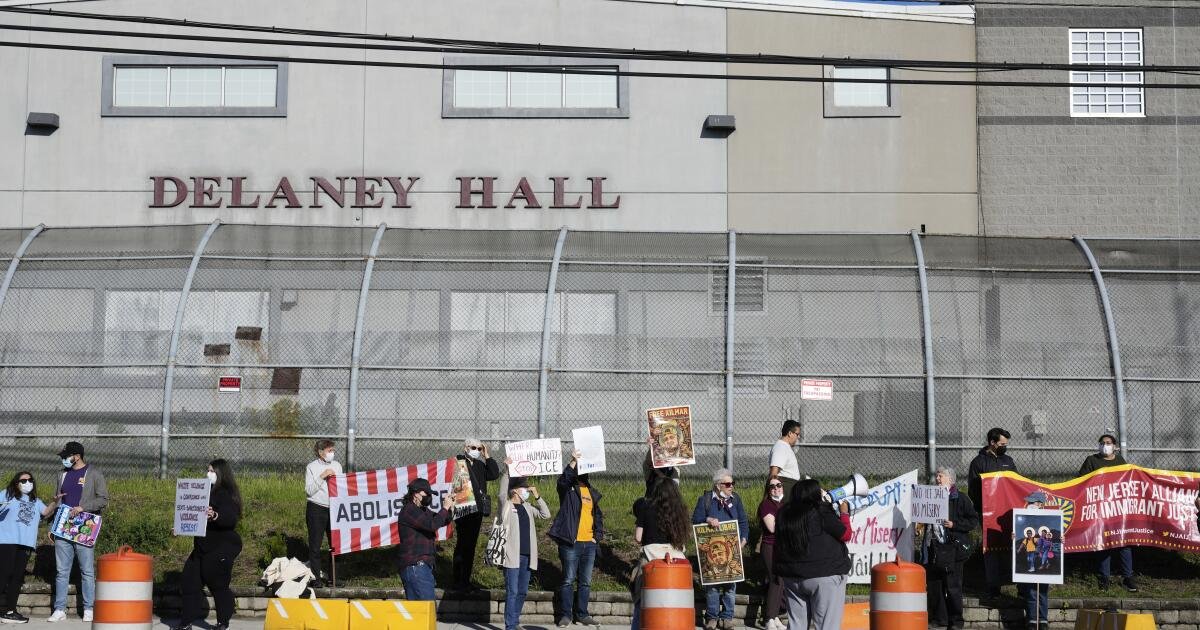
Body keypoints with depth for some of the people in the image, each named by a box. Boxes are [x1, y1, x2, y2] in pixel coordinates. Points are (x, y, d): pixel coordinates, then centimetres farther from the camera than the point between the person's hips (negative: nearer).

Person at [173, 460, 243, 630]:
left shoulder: (226, 495, -14)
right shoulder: (209, 492, 12)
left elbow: (230, 519, -29)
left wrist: (215, 516, -47)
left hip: (222, 548, -9)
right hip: (203, 547, 9)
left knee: (218, 585, -3)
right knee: (190, 581, 7)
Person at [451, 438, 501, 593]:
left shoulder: (479, 465, 16)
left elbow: (494, 474, 7)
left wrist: (487, 456, 4)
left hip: (477, 511, 8)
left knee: (471, 546, 11)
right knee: (462, 545, -7)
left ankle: (465, 581, 17)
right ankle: (457, 582, -3)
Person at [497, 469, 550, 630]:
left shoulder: (527, 507, 15)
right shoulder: (506, 505, -2)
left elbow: (545, 515, 14)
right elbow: (503, 492, -16)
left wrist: (537, 496, 6)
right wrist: (506, 470, -21)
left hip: (527, 556, 6)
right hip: (512, 555, -6)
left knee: (522, 591, 11)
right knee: (512, 592, -8)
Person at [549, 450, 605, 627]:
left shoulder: (592, 492, 18)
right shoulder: (568, 489, 1)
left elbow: (598, 516, 22)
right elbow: (563, 480, -23)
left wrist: (598, 536, 10)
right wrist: (573, 462, -31)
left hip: (589, 544, 5)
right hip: (571, 542, -5)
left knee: (586, 581, 9)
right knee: (568, 580, -1)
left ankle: (582, 614, 17)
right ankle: (566, 614, 6)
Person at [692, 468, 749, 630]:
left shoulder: (735, 499, 10)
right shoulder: (705, 500, 2)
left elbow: (743, 522, 12)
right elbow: (695, 520, 0)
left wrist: (743, 538, -2)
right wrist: (707, 520, -18)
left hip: (732, 548, 2)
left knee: (730, 582, 2)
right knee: (711, 582, -1)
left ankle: (727, 617, 10)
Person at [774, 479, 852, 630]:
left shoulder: (785, 513, 6)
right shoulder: (821, 512, -12)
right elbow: (846, 534, -5)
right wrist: (844, 514, 10)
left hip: (791, 577, 6)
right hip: (824, 575, -6)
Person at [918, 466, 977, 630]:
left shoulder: (960, 498, -1)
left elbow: (974, 521, -5)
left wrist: (954, 524, -14)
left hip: (952, 549, -6)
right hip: (932, 549, 6)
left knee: (953, 587, -3)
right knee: (933, 586, 6)